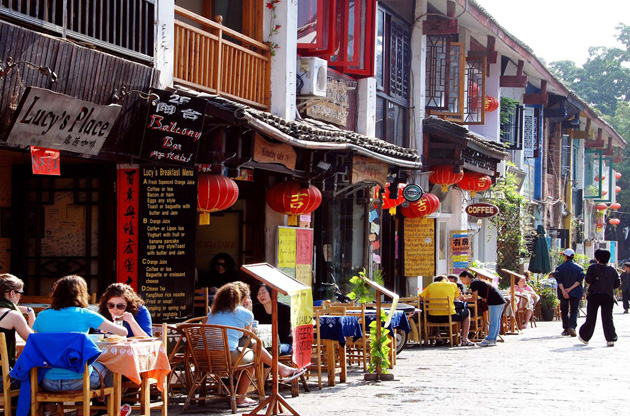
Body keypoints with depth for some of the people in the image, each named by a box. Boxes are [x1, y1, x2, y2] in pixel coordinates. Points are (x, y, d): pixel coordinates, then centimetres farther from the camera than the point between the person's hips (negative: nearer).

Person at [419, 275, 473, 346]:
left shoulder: (431, 286, 7)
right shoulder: (453, 285, 4)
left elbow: (420, 297, 11)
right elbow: (456, 297, 18)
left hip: (433, 318, 2)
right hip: (449, 317, -2)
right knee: (467, 312, 26)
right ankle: (464, 339, 17)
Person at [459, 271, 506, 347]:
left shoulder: (474, 283, -5)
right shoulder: (477, 281, 24)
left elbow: (475, 298, -7)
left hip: (495, 302, -10)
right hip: (501, 301, 10)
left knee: (493, 322, -8)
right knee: (496, 321, 11)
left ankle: (489, 340, -7)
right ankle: (493, 340, 15)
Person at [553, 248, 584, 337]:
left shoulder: (560, 268, -3)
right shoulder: (578, 268, 1)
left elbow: (559, 281, -12)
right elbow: (579, 280, -8)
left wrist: (563, 291, -16)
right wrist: (570, 289, -10)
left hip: (563, 293, 0)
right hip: (575, 293, 0)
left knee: (564, 310, 13)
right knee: (574, 310, 5)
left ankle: (566, 329, 14)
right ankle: (572, 327, -16)